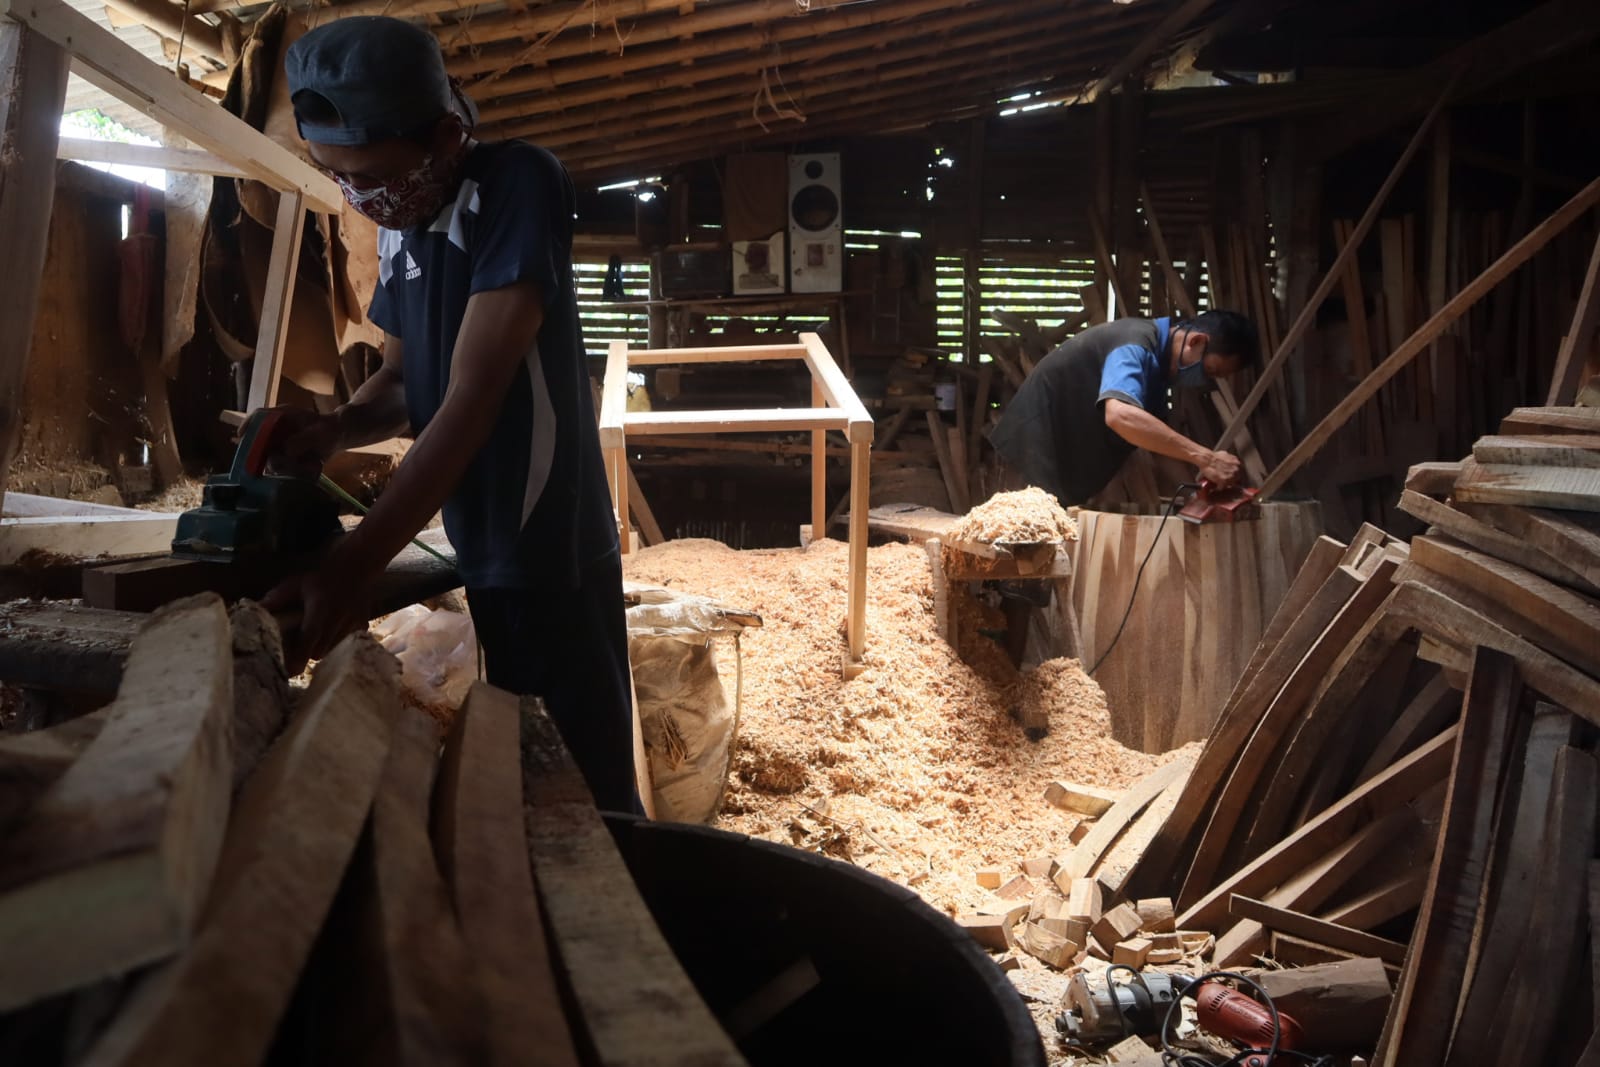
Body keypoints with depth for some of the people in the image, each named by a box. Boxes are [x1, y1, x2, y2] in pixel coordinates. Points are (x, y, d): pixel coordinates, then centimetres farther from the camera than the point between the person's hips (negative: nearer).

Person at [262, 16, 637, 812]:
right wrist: (335, 429, -8)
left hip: (549, 554, -7)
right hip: (481, 553, 8)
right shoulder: (398, 228, 6)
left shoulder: (516, 186, -17)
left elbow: (473, 396, -24)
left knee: (588, 789, 2)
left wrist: (352, 564, -28)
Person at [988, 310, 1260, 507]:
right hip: (1040, 448, -10)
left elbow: (1154, 430, 8)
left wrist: (1202, 477, -8)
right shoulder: (1135, 346, -26)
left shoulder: (1157, 357, 6)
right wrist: (1204, 458, -46)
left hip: (1072, 457, 10)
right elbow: (1119, 415, -46)